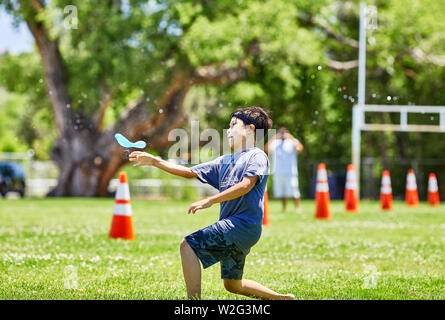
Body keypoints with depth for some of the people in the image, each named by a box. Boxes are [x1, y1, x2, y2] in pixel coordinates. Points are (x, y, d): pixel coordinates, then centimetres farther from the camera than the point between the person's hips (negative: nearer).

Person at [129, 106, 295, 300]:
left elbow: (246, 185, -19)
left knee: (188, 244, -19)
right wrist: (155, 162, 14)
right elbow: (190, 172, 20)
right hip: (232, 226, 9)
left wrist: (210, 201, -25)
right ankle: (283, 299, 28)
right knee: (233, 285, 16)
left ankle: (194, 300, -24)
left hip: (244, 224, -9)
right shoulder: (225, 161, 22)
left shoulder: (257, 156, -2)